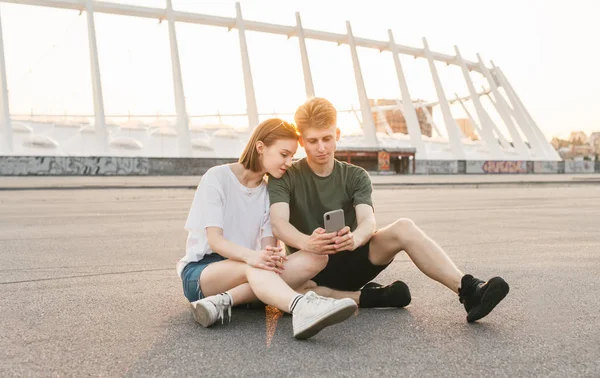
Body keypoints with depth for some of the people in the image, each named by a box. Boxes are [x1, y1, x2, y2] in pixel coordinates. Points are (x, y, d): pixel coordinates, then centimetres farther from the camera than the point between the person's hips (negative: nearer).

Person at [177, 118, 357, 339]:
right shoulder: (217, 177, -7)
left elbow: (268, 244, -3)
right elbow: (214, 240, -17)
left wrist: (272, 255, -30)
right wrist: (250, 256, -39)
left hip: (246, 268, 5)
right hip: (200, 271, -5)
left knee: (315, 259, -22)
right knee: (255, 266, -38)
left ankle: (223, 301, -36)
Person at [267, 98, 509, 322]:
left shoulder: (355, 177, 1)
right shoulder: (284, 179, -4)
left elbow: (368, 220, -18)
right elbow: (279, 223, -23)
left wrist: (355, 239, -44)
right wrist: (306, 243, -47)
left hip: (352, 260, 1)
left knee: (403, 228, -26)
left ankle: (468, 289, -31)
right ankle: (362, 297, -23)